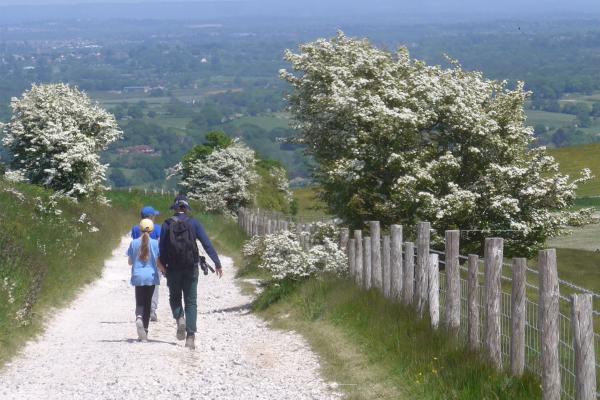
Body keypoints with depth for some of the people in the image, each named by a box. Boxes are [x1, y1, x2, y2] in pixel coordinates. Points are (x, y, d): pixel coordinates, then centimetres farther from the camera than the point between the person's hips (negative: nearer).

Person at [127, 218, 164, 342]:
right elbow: (158, 263, -3)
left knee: (140, 303, 6)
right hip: (151, 277, 0)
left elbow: (130, 262, 6)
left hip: (138, 277, 0)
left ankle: (139, 318, -28)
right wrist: (165, 271, 15)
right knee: (148, 303, 9)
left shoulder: (134, 243, -1)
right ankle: (144, 332, 9)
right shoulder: (155, 243, -5)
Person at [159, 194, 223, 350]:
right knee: (191, 302, 5)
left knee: (174, 297, 21)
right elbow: (207, 244, -7)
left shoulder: (167, 225, 0)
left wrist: (163, 266, 9)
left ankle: (179, 318, -9)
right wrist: (217, 263, -7)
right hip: (191, 269, 0)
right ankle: (190, 337, -5)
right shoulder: (194, 223, -1)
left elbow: (161, 248, -3)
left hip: (173, 269, 0)